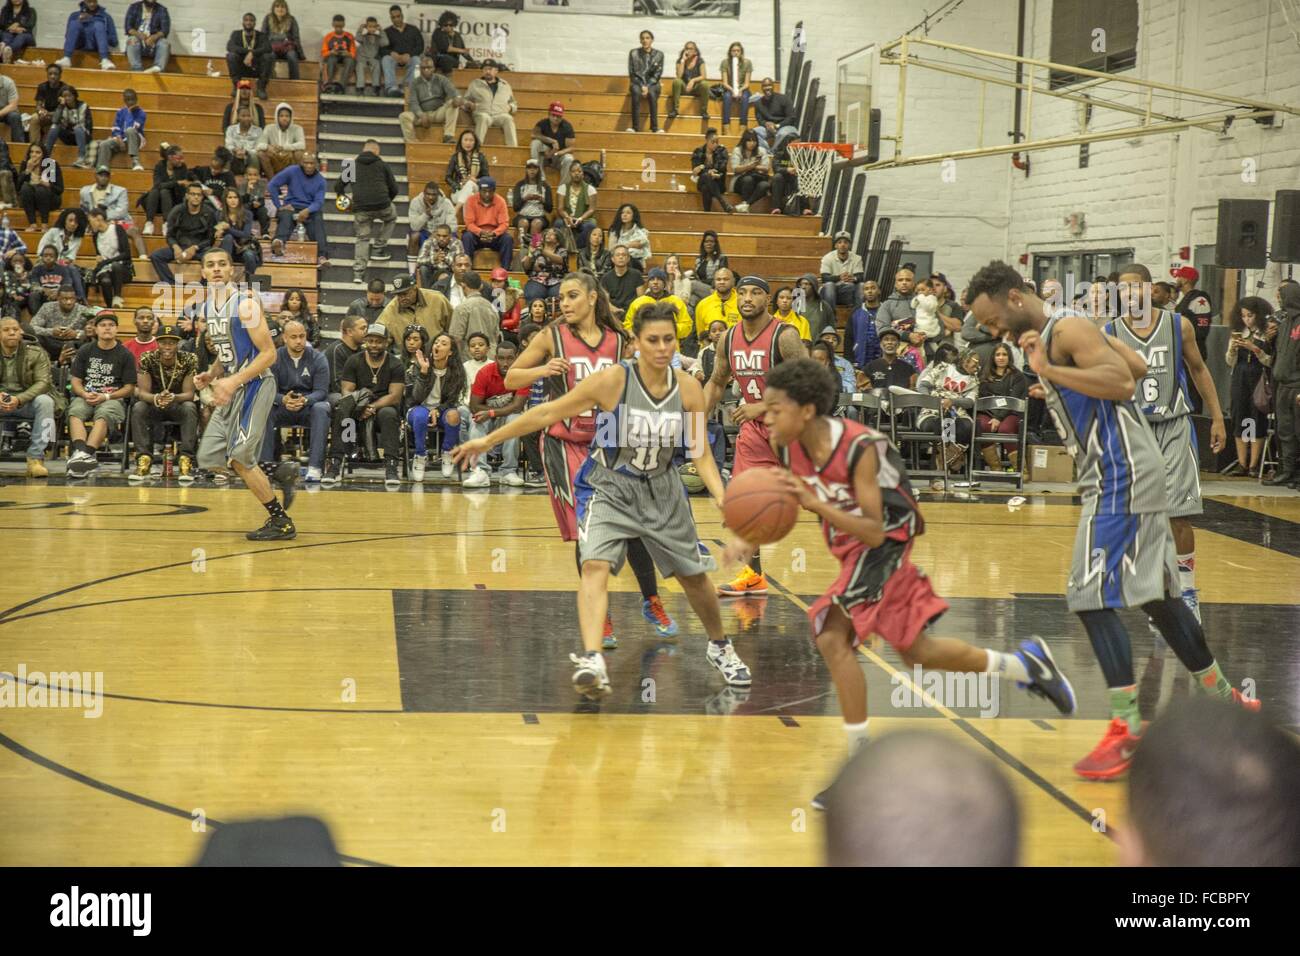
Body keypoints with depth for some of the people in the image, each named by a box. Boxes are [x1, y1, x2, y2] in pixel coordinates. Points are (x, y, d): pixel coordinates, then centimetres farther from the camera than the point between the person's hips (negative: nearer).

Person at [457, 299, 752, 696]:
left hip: (661, 489, 4)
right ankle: (592, 660, -37)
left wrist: (724, 499, -22)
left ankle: (720, 647, 40)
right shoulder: (613, 380, -22)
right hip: (608, 487, -3)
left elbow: (701, 455, -6)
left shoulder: (688, 388, -12)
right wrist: (488, 440, -12)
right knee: (596, 565, -27)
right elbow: (548, 412, -15)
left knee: (694, 575, 15)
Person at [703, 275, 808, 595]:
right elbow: (716, 383, 16)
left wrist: (761, 407, -29)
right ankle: (753, 575, 15)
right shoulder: (729, 339, 1)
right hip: (754, 428, 6)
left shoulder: (784, 336, -19)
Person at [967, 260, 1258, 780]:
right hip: (1118, 475, 11)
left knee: (1093, 597, -13)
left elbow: (1122, 382, -25)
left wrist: (1048, 369, -23)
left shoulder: (1066, 329, -14)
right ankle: (1224, 699, 29)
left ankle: (1128, 728, -13)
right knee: (1154, 594, 18)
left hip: (1120, 477, -11)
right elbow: (1137, 366, 21)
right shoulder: (1057, 331, 15)